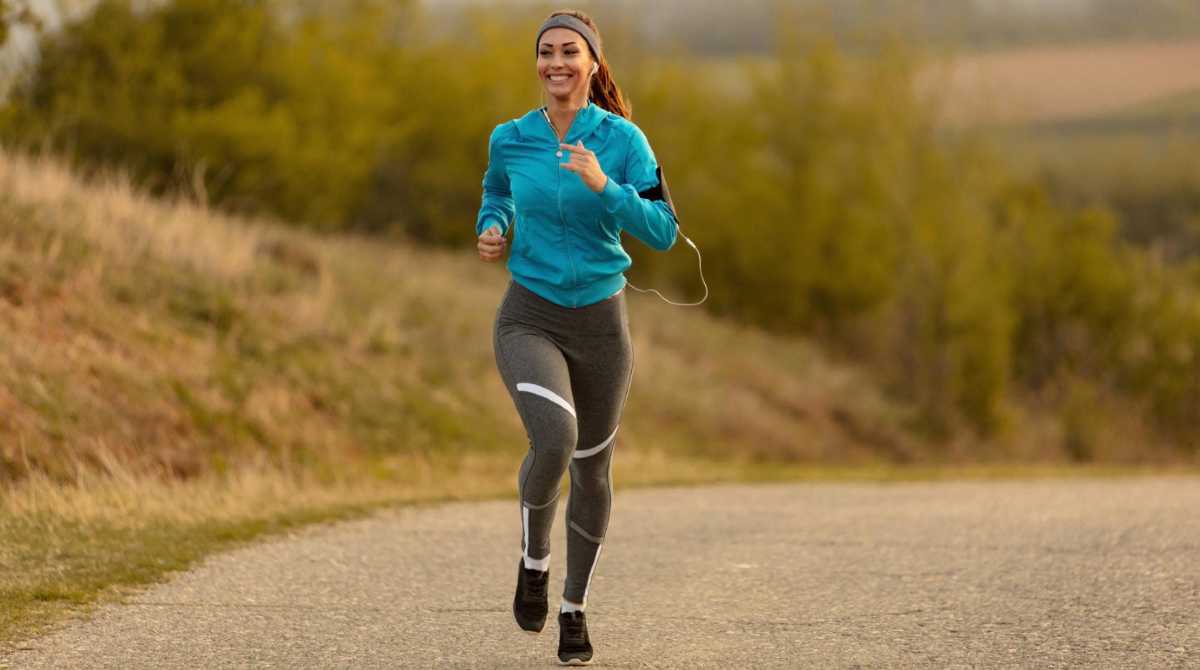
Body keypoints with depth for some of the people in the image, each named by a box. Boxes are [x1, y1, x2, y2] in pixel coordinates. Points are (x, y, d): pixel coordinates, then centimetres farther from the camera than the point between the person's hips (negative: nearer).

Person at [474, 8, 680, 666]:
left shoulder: (623, 140, -9)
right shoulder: (510, 139, -3)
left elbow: (663, 232, -14)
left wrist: (602, 185, -27)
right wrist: (491, 231, -1)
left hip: (600, 321, 1)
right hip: (529, 320, -1)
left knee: (592, 470, 14)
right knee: (553, 441, -28)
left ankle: (575, 605, 37)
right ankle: (534, 557, 1)